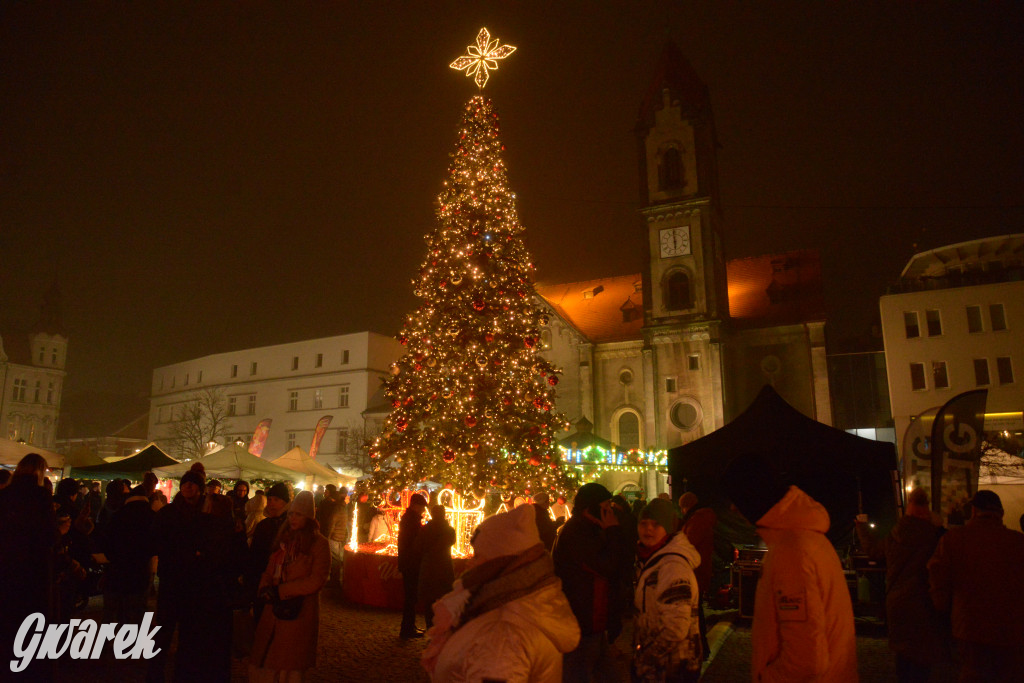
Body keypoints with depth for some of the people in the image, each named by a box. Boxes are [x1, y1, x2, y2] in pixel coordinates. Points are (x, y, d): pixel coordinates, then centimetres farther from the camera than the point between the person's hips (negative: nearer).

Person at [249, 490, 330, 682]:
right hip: (275, 609, 6)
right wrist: (265, 588, -7)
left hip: (298, 612, -6)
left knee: (289, 666, 5)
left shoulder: (319, 543, -8)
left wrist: (281, 591, -16)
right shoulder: (284, 539, 12)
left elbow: (316, 580, -14)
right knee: (262, 662, 9)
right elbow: (271, 569, 14)